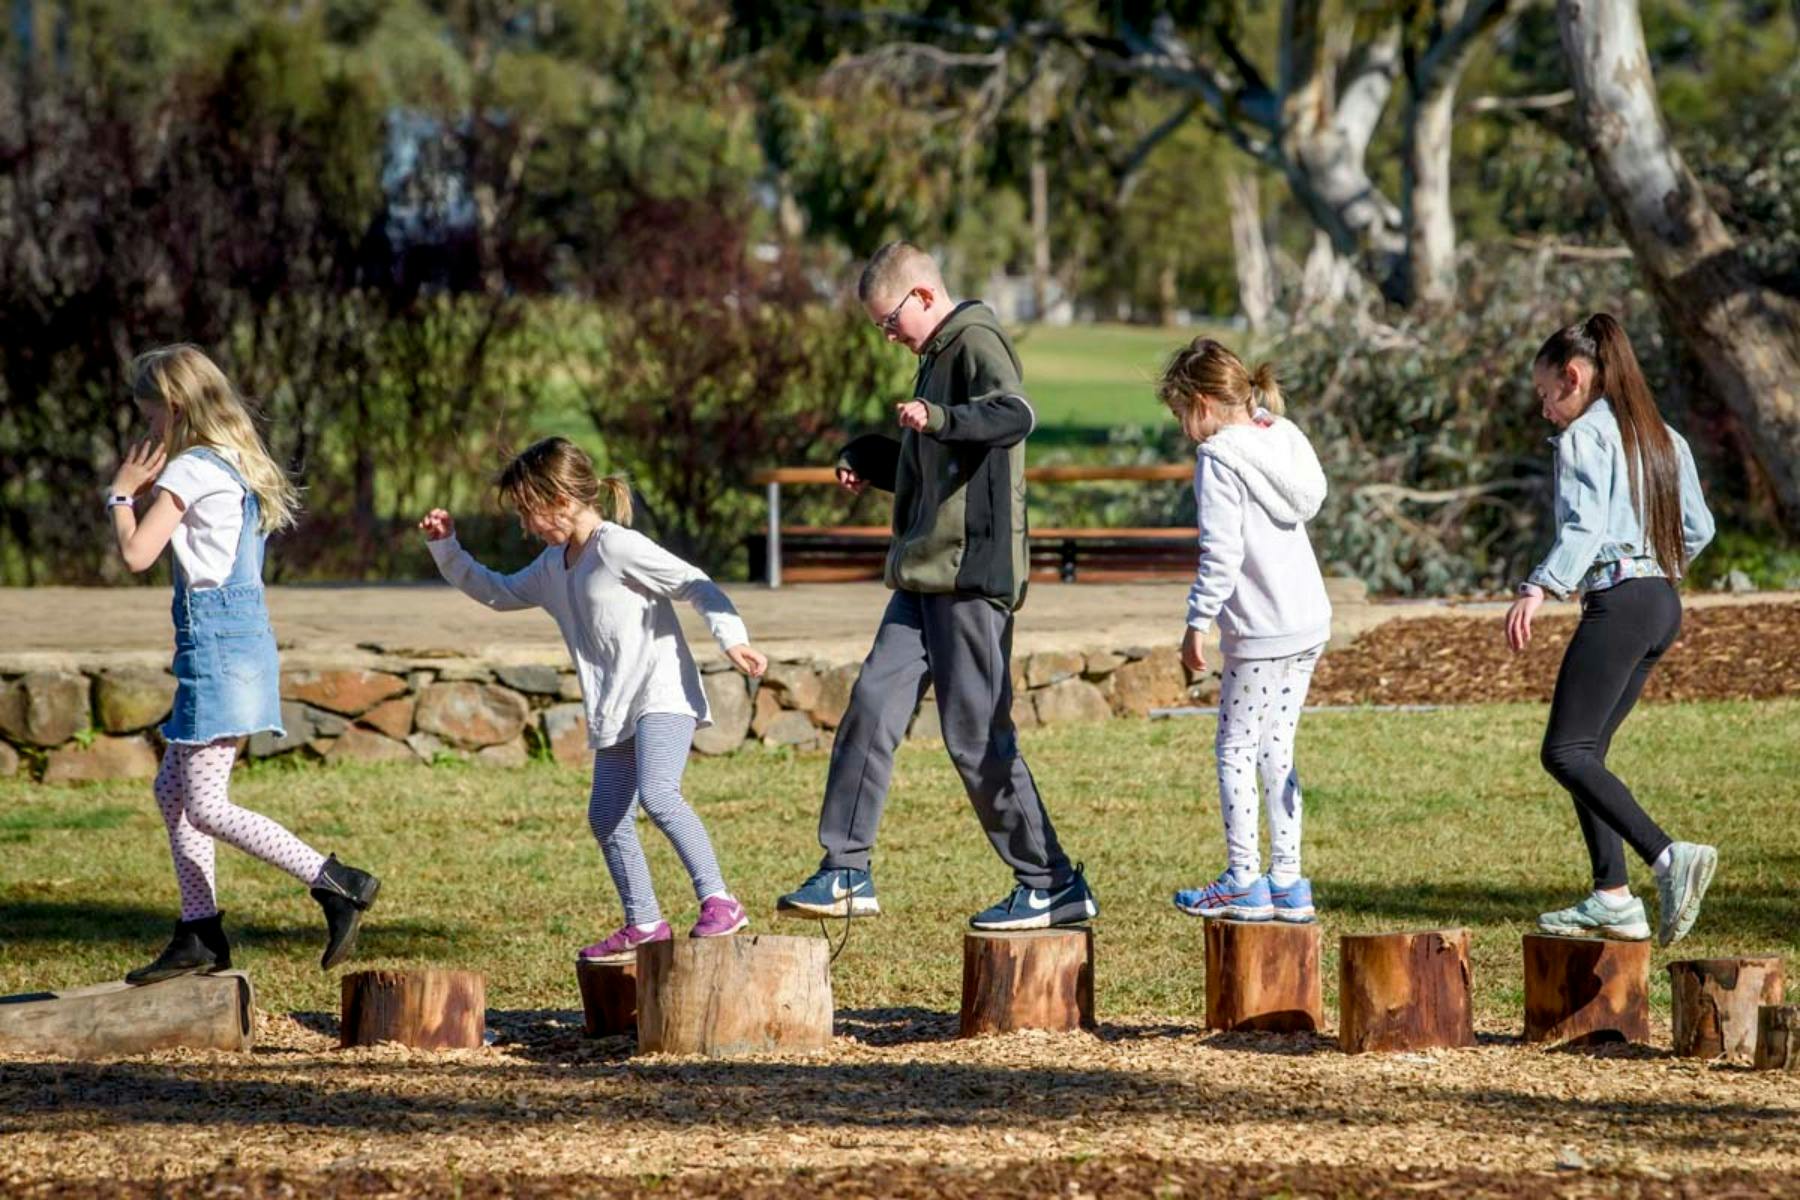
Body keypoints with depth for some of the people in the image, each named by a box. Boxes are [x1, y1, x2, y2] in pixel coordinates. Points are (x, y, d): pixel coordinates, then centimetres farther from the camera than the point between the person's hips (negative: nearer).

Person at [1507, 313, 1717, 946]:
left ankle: (1669, 858, -29)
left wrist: (1537, 588, -31)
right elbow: (1698, 528, 21)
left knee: (1565, 752, -12)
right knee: (1585, 750, 13)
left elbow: (1585, 524, -21)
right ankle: (1613, 899, 6)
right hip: (1664, 604, 9)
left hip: (1617, 604, -9)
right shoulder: (1663, 438, 18)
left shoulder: (1585, 435, -7)